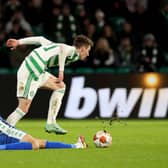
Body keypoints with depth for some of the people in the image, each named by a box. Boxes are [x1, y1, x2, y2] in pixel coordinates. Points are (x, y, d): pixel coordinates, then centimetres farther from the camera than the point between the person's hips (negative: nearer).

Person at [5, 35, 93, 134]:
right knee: (23, 109, -12)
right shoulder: (74, 52, 1)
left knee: (60, 86, 20)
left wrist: (19, 42, 21)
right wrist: (61, 71, -19)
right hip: (32, 71, -9)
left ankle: (51, 124, 16)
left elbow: (41, 39, 23)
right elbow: (63, 49, -22)